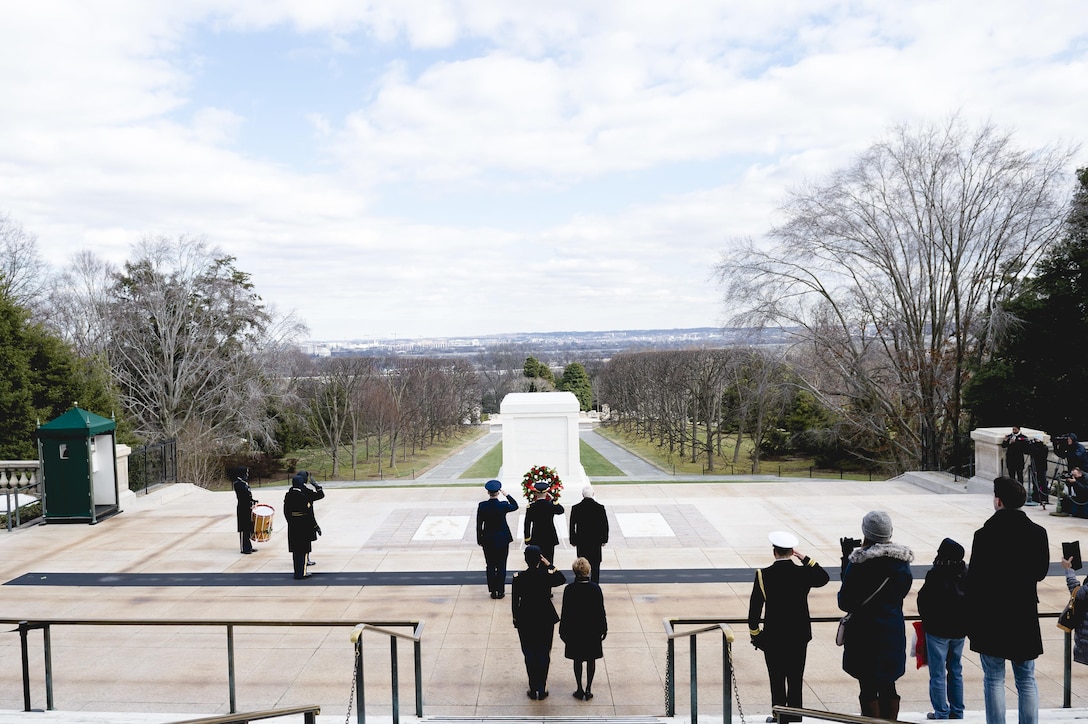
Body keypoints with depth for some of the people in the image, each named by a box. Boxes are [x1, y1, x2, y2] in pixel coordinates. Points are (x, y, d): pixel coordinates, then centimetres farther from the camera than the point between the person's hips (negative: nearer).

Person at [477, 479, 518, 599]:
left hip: (488, 540, 1)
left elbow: (479, 524, -4)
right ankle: (500, 591, 12)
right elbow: (515, 506, 8)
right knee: (501, 565, 9)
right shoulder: (503, 505, -15)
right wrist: (506, 495, 7)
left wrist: (479, 540, 6)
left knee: (490, 566, 11)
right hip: (502, 539, -1)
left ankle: (493, 591, 15)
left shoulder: (482, 506, -11)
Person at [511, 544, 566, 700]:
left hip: (525, 621, 0)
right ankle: (542, 689, 20)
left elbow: (514, 601, -6)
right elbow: (562, 579, 6)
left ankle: (533, 690, 20)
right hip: (546, 620, 0)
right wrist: (549, 565, 2)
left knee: (529, 655, 14)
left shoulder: (518, 578, -15)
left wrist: (516, 619, 8)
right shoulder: (547, 576, -15)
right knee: (544, 655, 14)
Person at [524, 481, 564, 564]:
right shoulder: (551, 505, -10)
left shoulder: (530, 506, -9)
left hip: (536, 539, 1)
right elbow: (561, 510, 12)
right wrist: (553, 499, 8)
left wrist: (527, 539, 3)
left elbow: (527, 524, -5)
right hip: (550, 538, 0)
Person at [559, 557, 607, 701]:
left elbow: (565, 612, -9)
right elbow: (601, 611, -6)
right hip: (592, 630, 1)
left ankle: (580, 690, 20)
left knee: (577, 660, 13)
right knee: (591, 660, 14)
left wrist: (563, 631, 2)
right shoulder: (595, 588, -14)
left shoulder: (569, 589, -16)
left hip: (575, 630, -1)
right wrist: (603, 628, 7)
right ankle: (588, 690, 18)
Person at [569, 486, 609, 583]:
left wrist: (573, 540, 7)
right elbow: (605, 525, -3)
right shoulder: (600, 508, -9)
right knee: (595, 565, 10)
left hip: (581, 542, 0)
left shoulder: (575, 508, -9)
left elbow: (572, 526, -3)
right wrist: (604, 539, 9)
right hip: (596, 541, 0)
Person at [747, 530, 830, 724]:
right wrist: (805, 559, 5)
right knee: (796, 679, 12)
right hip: (799, 636, 2)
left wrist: (754, 633, 4)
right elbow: (824, 578, 14)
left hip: (773, 637, -2)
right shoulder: (803, 573, -9)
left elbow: (754, 607, -9)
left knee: (777, 679, 9)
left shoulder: (763, 575, -13)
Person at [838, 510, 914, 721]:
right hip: (894, 631, 5)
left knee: (868, 688, 6)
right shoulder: (902, 560, -2)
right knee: (888, 685, 17)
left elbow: (845, 603, -14)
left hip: (865, 633, -5)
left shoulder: (859, 562, -18)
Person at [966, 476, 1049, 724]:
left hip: (991, 617, -3)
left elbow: (974, 580, -11)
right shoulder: (1038, 533, -3)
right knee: (1026, 680, 13)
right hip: (1025, 616, 3)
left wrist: (971, 619, -1)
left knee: (994, 680, 6)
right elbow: (1040, 573, 9)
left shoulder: (985, 535, -14)